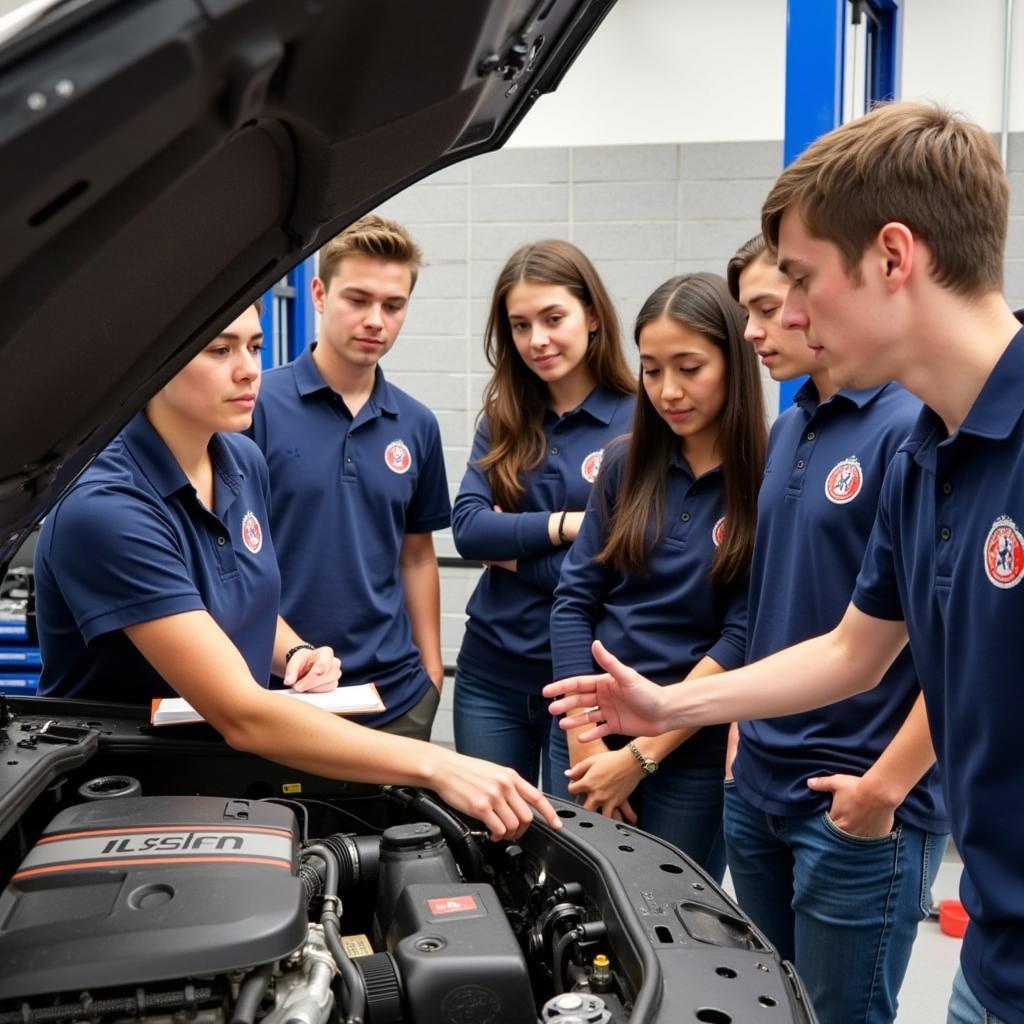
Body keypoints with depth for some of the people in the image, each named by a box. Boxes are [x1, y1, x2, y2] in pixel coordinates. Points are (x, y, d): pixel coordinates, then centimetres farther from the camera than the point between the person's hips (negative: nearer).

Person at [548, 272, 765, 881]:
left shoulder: (767, 484, -11)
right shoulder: (628, 465, 2)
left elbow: (741, 642, -13)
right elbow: (575, 599, 1)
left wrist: (640, 756, -13)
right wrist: (585, 741, -6)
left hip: (695, 753, -3)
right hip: (601, 734, 4)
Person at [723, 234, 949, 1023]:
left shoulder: (918, 428, -16)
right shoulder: (789, 430, 9)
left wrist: (886, 787, -18)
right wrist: (745, 728, 12)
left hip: (859, 803, -7)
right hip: (759, 789, 8)